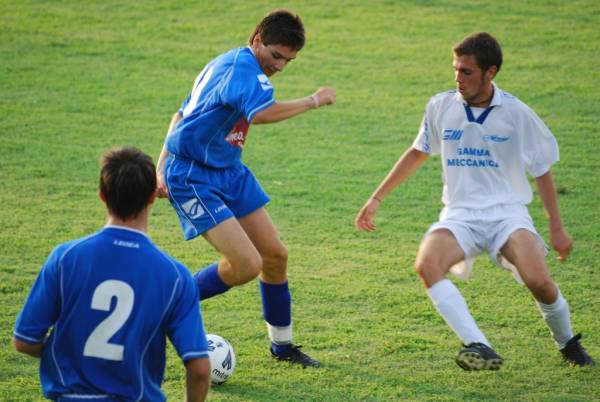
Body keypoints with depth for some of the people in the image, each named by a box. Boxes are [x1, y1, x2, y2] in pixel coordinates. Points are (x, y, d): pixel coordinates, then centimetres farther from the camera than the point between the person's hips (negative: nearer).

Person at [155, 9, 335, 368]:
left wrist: (163, 166, 12)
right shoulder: (243, 66, -18)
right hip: (193, 178, -11)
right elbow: (262, 113, -38)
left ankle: (282, 344, 25)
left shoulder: (227, 65, 14)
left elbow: (181, 116, 19)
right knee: (247, 265, -18)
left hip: (229, 171, 11)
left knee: (275, 255, 10)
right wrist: (314, 101, -25)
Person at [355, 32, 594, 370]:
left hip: (508, 212, -2)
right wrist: (377, 198, 21)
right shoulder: (441, 107, 3)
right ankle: (480, 349, -38)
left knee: (538, 280, -28)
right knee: (427, 263, -31)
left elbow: (542, 171, 9)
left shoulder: (517, 114, -3)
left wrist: (557, 227, 7)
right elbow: (417, 153, 21)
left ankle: (568, 343, 5)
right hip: (460, 215, 2)